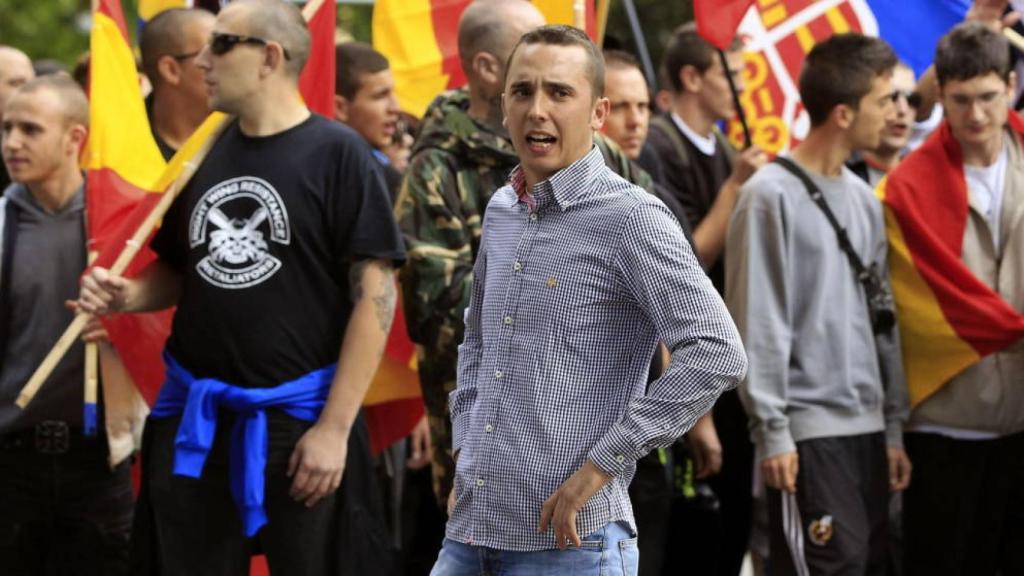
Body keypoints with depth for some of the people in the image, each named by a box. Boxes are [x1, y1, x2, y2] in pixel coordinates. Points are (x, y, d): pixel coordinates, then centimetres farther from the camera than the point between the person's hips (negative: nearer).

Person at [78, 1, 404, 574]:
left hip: (298, 419, -5)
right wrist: (125, 295, -2)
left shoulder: (337, 154, -8)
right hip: (192, 419, 5)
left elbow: (375, 293, -11)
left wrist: (335, 428, -14)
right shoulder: (203, 156, 9)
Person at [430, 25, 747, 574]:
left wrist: (601, 463, -18)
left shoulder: (631, 218, -10)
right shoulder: (500, 210, 13)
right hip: (470, 529, 7)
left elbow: (717, 355, -20)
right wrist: (466, 445, 15)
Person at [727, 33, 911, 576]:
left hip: (868, 428, 7)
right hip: (808, 430, -7)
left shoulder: (863, 199, 13)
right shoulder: (771, 196, -9)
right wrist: (771, 430, -14)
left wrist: (894, 426, 13)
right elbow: (758, 323, -11)